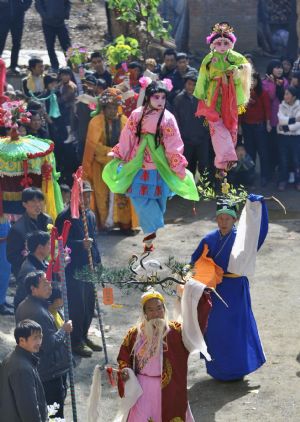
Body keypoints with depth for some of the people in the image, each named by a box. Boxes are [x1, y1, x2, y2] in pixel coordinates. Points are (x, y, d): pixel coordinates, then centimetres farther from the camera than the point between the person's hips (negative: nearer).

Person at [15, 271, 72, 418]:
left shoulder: (23, 307, 4)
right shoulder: (39, 312, -27)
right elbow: (50, 344, -27)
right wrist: (64, 329, -13)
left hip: (31, 369, 10)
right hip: (49, 372, -10)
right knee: (54, 411, 2)